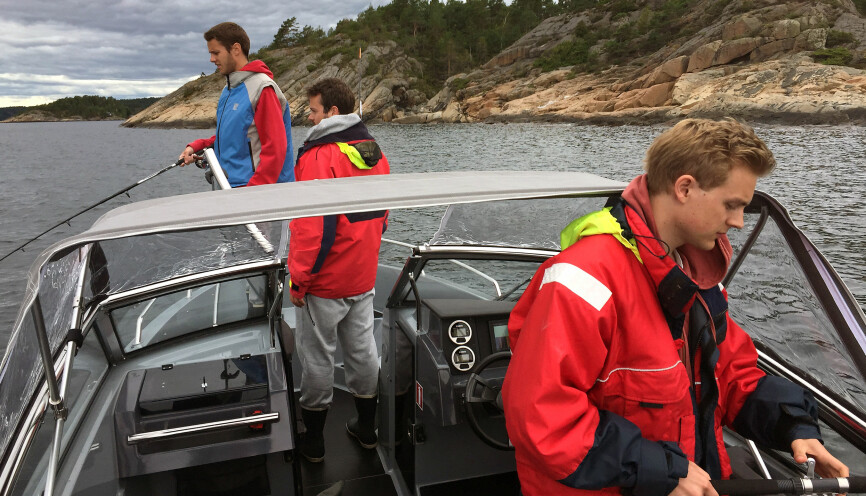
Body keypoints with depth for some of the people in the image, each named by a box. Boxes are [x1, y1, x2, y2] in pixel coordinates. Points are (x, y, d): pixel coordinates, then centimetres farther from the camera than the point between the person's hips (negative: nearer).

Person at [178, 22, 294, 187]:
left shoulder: (263, 88, -13)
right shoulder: (228, 89, 15)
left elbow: (275, 148, -19)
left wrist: (253, 192, -22)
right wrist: (196, 147, 9)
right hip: (227, 188, 8)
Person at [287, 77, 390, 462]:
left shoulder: (319, 157, -19)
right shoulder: (375, 152, 7)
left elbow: (314, 228, -23)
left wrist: (298, 281, -14)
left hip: (325, 282, -7)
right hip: (364, 277, 7)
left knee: (316, 355, 7)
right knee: (362, 348, 17)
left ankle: (312, 439, 21)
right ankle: (367, 428, 32)